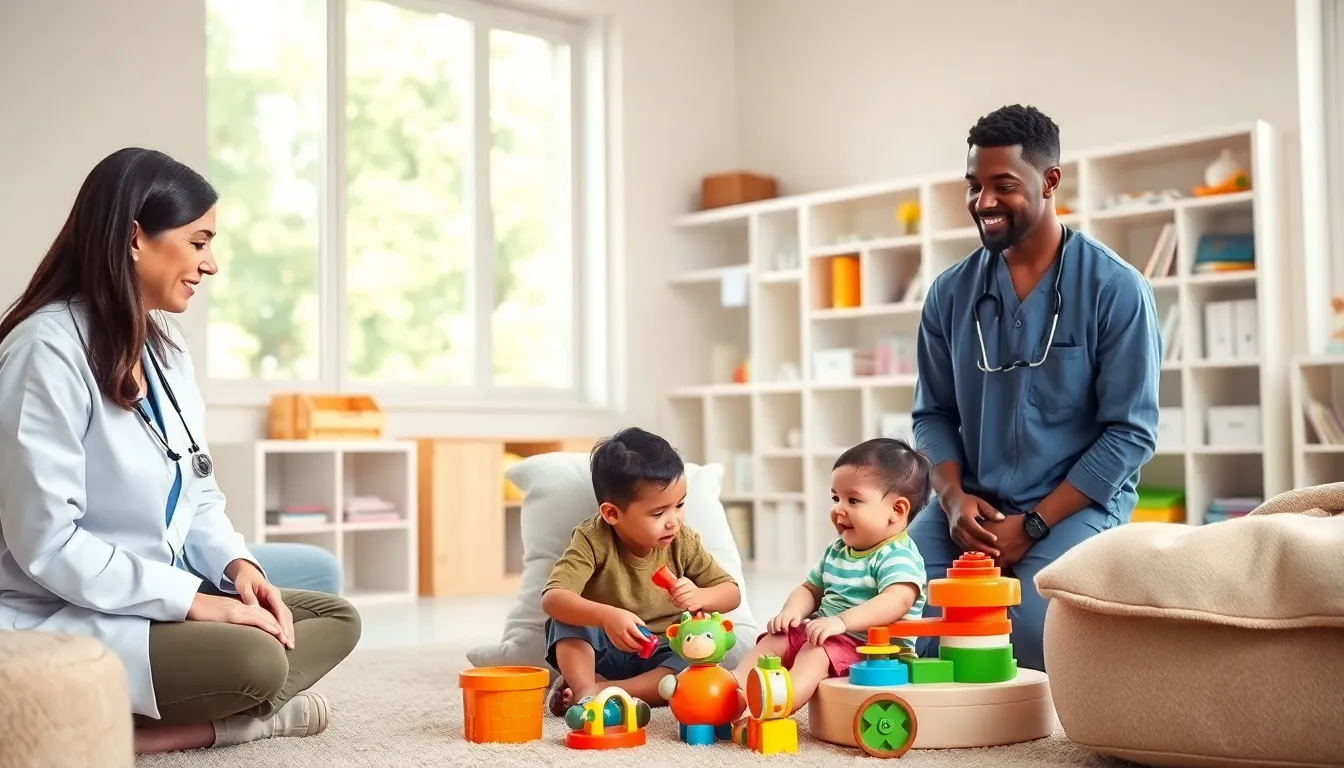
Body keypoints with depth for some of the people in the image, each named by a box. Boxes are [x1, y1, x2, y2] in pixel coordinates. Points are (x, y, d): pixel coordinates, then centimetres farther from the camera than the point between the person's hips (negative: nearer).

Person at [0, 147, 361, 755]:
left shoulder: (166, 348, 9)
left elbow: (198, 497, 14)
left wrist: (235, 566, -6)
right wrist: (192, 599, -21)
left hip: (156, 601, 10)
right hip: (60, 620, -10)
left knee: (335, 619, 1)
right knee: (254, 661, -31)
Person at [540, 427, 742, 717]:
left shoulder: (683, 543, -10)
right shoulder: (593, 541, -20)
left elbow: (732, 593, -4)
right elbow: (552, 598, -33)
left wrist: (700, 597, -29)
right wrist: (607, 616, -50)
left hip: (659, 655, 2)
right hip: (600, 651, -2)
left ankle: (603, 688, -32)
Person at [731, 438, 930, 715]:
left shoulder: (898, 556, -14)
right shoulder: (836, 551, 16)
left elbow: (897, 601, -31)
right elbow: (811, 589, 23)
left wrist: (841, 621, -39)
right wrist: (792, 610, -2)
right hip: (824, 634, 10)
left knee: (815, 653, -32)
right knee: (772, 641, -2)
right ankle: (734, 688, -23)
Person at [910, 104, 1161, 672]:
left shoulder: (1116, 289, -7)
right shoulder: (950, 293, 6)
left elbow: (1130, 432, -9)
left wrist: (1032, 525, -15)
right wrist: (954, 498, -9)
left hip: (1075, 502, -3)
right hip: (971, 504, 4)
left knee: (1030, 632, -29)